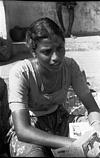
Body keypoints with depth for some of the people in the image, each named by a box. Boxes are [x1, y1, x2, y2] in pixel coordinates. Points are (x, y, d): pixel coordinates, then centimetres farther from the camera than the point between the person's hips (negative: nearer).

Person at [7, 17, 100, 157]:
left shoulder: (70, 66, -16)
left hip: (59, 121, 4)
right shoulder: (20, 73, -28)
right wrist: (71, 143, -45)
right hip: (29, 129, -4)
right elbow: (22, 130, -34)